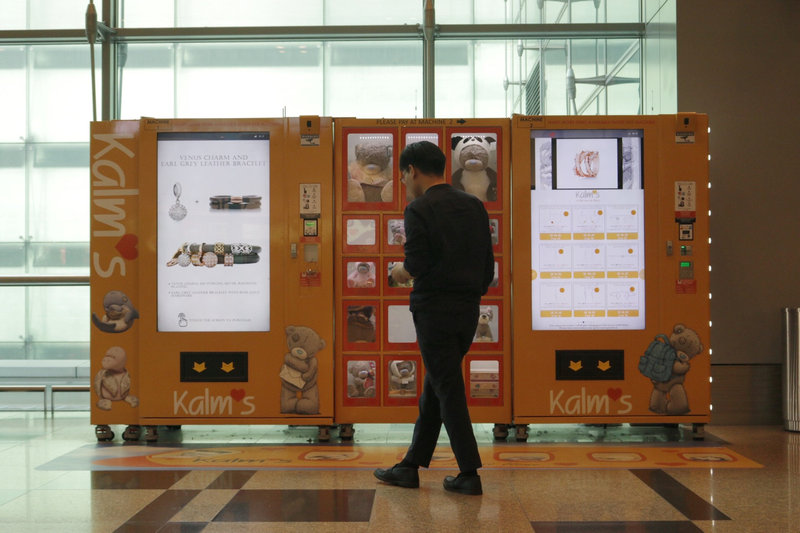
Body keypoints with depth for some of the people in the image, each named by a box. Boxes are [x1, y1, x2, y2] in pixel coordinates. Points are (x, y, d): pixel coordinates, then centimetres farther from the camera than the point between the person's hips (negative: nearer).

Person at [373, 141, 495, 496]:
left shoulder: (419, 210, -11)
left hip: (434, 310, -7)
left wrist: (400, 272, 3)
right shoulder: (475, 206, 10)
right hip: (469, 309, 7)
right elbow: (488, 267, 11)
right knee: (435, 387, 14)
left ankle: (469, 474, 2)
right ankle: (410, 467, 21)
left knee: (448, 390, -1)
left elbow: (416, 265, -18)